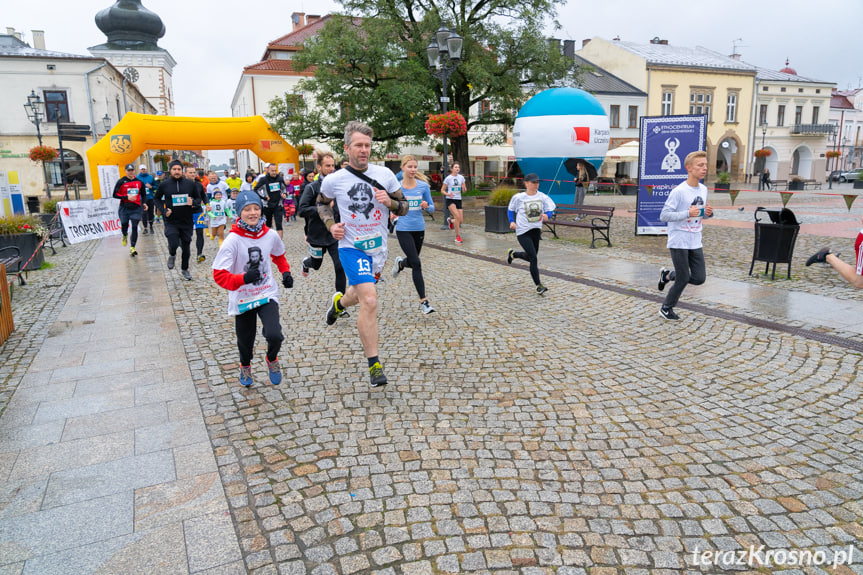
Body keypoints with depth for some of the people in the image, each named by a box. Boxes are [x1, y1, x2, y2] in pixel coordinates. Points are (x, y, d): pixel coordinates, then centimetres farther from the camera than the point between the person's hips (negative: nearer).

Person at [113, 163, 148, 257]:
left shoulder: (139, 182, 8)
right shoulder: (121, 182, -1)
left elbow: (143, 194, 20)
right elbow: (115, 194, -2)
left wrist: (143, 203, 4)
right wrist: (127, 197, -15)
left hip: (136, 208, 1)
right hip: (124, 208, -1)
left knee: (134, 227, -6)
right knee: (124, 225, 6)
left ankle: (132, 248, -1)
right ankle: (125, 236, 43)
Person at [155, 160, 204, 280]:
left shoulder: (190, 184, 0)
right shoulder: (164, 185, -2)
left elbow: (199, 198, 9)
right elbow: (156, 198, 12)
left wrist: (193, 202, -15)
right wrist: (163, 210, -5)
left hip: (187, 221, 2)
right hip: (171, 222, -1)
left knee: (186, 247, 9)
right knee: (173, 244, -16)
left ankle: (185, 269, 30)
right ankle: (172, 255, 21)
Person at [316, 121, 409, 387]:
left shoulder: (384, 174, -4)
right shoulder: (333, 180, -8)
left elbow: (404, 207, 4)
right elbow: (322, 202, 13)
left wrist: (391, 202, -18)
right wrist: (331, 224, -5)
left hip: (378, 248, 4)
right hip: (351, 247, -4)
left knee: (359, 295, 23)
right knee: (370, 301, -21)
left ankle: (339, 302, 62)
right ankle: (374, 365, -10)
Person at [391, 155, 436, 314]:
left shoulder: (423, 186, 0)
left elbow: (432, 208, 6)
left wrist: (426, 206, -16)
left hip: (419, 229, 3)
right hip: (403, 230, -3)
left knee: (413, 262, 17)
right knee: (416, 264, -11)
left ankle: (400, 263, 56)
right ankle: (423, 302, -5)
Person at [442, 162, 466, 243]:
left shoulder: (461, 177, 5)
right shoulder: (448, 178, -4)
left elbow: (464, 189, 12)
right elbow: (442, 190, 1)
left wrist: (463, 188, -12)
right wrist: (448, 194, -18)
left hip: (458, 200, 4)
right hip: (450, 200, -4)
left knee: (461, 220, 0)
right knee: (457, 216, -24)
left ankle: (451, 220, 36)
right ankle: (458, 236, -13)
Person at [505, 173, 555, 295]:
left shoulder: (542, 197, 0)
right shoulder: (518, 197, -7)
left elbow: (550, 209, 1)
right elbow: (510, 210, 8)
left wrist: (547, 215, -21)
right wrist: (512, 222, -6)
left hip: (536, 230, 5)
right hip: (523, 232, -5)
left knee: (530, 257, 18)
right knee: (533, 258, -11)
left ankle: (512, 254, 48)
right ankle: (538, 285, -2)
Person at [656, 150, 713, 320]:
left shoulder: (703, 189, 7)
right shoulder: (679, 191, -15)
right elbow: (664, 215, -16)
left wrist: (708, 213, -4)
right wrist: (687, 213, -26)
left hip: (695, 242, 7)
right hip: (679, 241, -7)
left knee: (699, 278, 4)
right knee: (683, 279, 0)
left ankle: (667, 275, 28)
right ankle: (666, 308, 21)